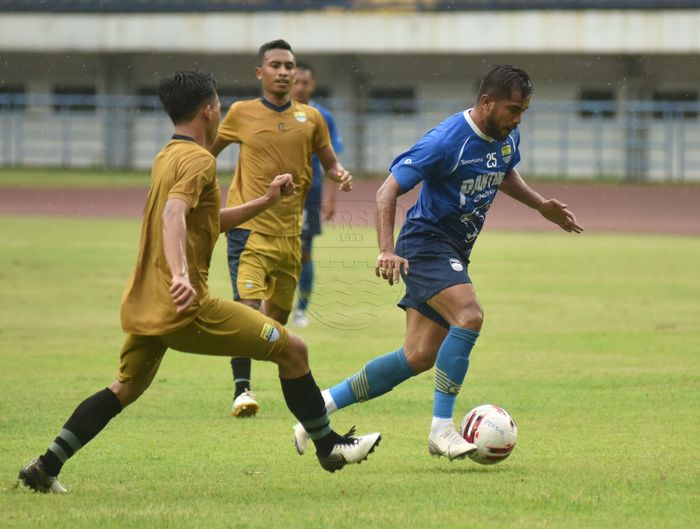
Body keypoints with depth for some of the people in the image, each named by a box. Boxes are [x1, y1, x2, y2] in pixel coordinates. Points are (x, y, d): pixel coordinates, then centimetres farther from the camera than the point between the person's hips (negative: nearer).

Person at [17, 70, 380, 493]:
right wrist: (180, 274, -43)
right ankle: (330, 447, 10)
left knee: (126, 388, 22)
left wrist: (266, 202, 27)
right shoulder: (197, 159, -11)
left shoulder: (166, 158, 18)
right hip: (185, 306, -9)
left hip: (143, 306, 9)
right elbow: (174, 215, -29)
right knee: (292, 350, 1)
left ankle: (46, 468, 13)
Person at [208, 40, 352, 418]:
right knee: (248, 305, -20)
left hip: (289, 231, 4)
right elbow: (207, 151, 15)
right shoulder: (242, 114, 0)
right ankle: (242, 390, -19)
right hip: (249, 227, -4)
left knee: (277, 316, 12)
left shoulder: (310, 118, 6)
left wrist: (341, 175, -7)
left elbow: (329, 162, 15)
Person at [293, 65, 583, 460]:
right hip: (426, 242, -9)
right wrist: (387, 250, -31)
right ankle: (442, 429, -26)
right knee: (469, 315, -31)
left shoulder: (508, 137, 4)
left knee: (419, 357, 5)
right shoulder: (447, 141, -21)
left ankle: (324, 403, 16)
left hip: (454, 253, 9)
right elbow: (388, 191, -20)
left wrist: (541, 205, 15)